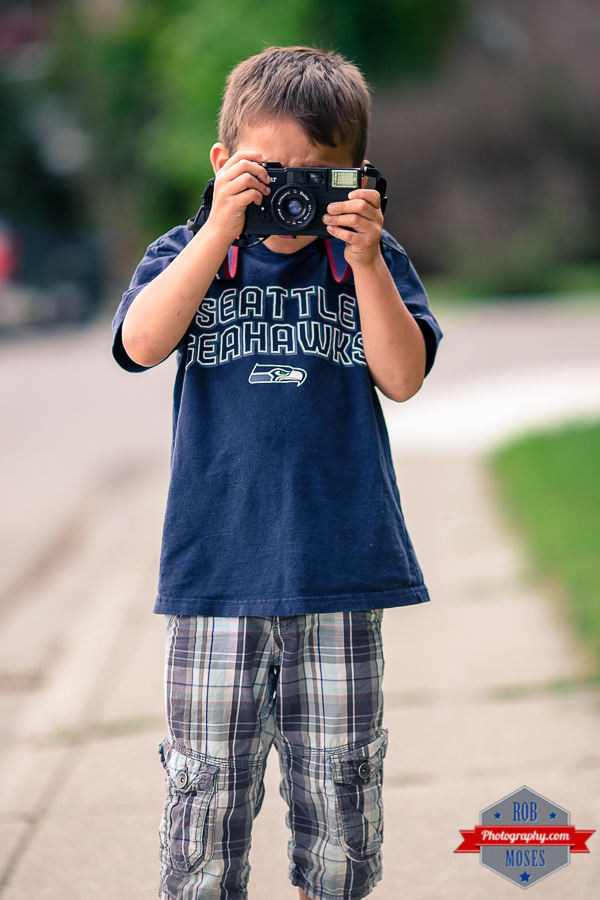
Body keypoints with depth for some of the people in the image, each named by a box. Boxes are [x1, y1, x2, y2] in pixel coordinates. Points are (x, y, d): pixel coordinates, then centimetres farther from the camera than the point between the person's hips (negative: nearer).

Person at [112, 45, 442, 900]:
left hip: (340, 568, 1)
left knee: (339, 779, 9)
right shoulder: (187, 254, 4)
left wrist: (364, 263, -16)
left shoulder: (371, 259, 6)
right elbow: (141, 344, -15)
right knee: (208, 779, 4)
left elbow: (403, 377, -6)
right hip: (218, 566, -1)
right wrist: (219, 232, -22)